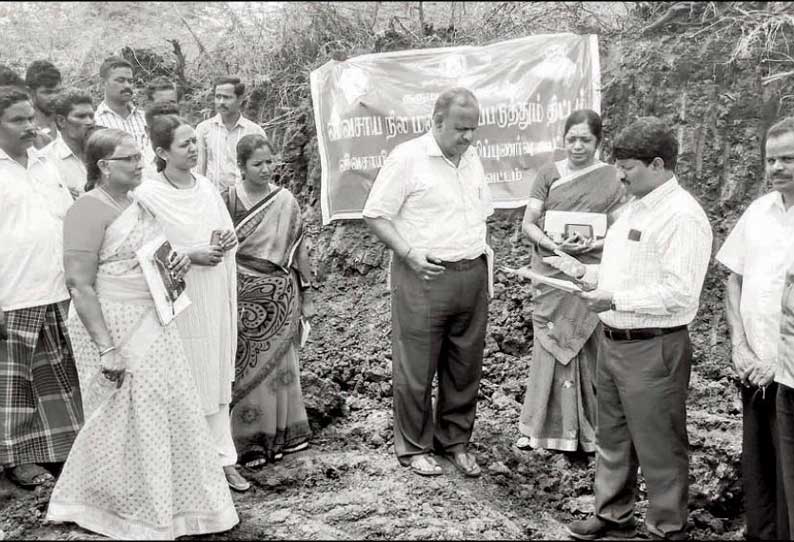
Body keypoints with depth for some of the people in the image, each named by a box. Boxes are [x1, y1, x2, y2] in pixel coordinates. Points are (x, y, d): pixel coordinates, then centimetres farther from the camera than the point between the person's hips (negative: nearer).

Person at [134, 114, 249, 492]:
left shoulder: (206, 187, 7)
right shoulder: (148, 195, -11)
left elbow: (230, 234, 15)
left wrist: (227, 241, -7)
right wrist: (192, 256, -20)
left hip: (217, 296, 5)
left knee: (218, 377, 10)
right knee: (188, 381, 1)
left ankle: (222, 458, 19)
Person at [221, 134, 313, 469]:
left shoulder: (285, 201, 2)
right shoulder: (228, 200, -3)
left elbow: (299, 250, 5)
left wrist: (306, 295, 6)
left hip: (281, 294, 2)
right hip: (244, 293, -1)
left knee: (280, 362, 9)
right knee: (248, 364, 2)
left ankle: (282, 432, 23)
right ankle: (251, 440, 13)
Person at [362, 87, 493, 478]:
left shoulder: (471, 159, 12)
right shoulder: (408, 158, -9)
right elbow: (375, 215, -9)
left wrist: (480, 249, 10)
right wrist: (409, 254, -16)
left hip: (473, 275, 6)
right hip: (424, 276, -6)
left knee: (465, 367, 12)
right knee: (416, 368, 2)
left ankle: (455, 441, 27)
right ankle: (413, 448, 18)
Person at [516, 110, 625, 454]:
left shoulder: (611, 179, 2)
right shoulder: (549, 174, 5)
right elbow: (528, 224, 2)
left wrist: (593, 245, -18)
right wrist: (553, 244, -16)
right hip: (552, 274, 1)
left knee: (589, 352, 3)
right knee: (551, 347, 4)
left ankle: (591, 430, 15)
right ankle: (550, 428, 14)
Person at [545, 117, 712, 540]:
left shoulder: (682, 217, -17)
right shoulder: (634, 208, 12)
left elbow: (679, 293, -25)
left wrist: (616, 300, -27)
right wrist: (582, 271, 7)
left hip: (652, 350, -9)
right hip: (612, 342, 9)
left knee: (659, 448, 7)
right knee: (612, 439, 20)